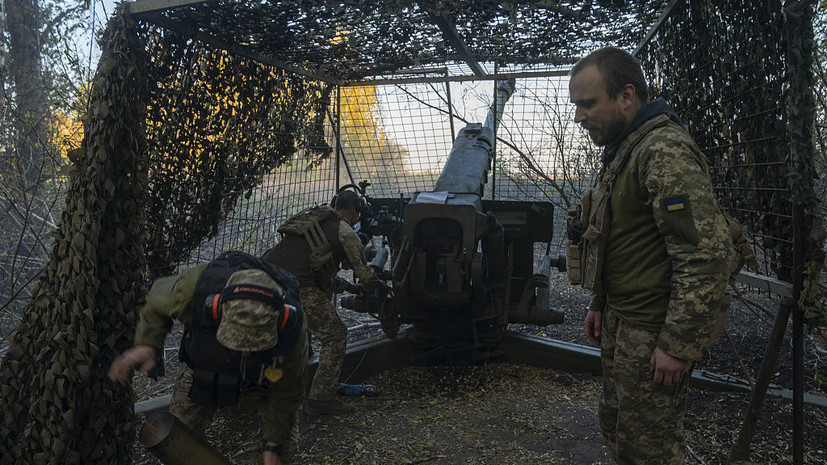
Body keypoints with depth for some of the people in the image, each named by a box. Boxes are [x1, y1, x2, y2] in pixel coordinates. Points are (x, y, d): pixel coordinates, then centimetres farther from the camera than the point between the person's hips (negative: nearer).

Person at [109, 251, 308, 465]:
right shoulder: (195, 288, -41)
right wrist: (147, 344, -31)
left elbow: (287, 391, -19)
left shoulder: (291, 327, -40)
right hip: (204, 366, 1)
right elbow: (157, 305, -13)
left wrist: (273, 445, -9)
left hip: (264, 376, -1)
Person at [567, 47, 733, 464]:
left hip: (653, 332, -10)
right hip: (622, 321, 10)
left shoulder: (665, 152, -21)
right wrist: (600, 303, 20)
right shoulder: (624, 151, 12)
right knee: (615, 425, 22)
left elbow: (707, 255, -27)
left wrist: (677, 344, -24)